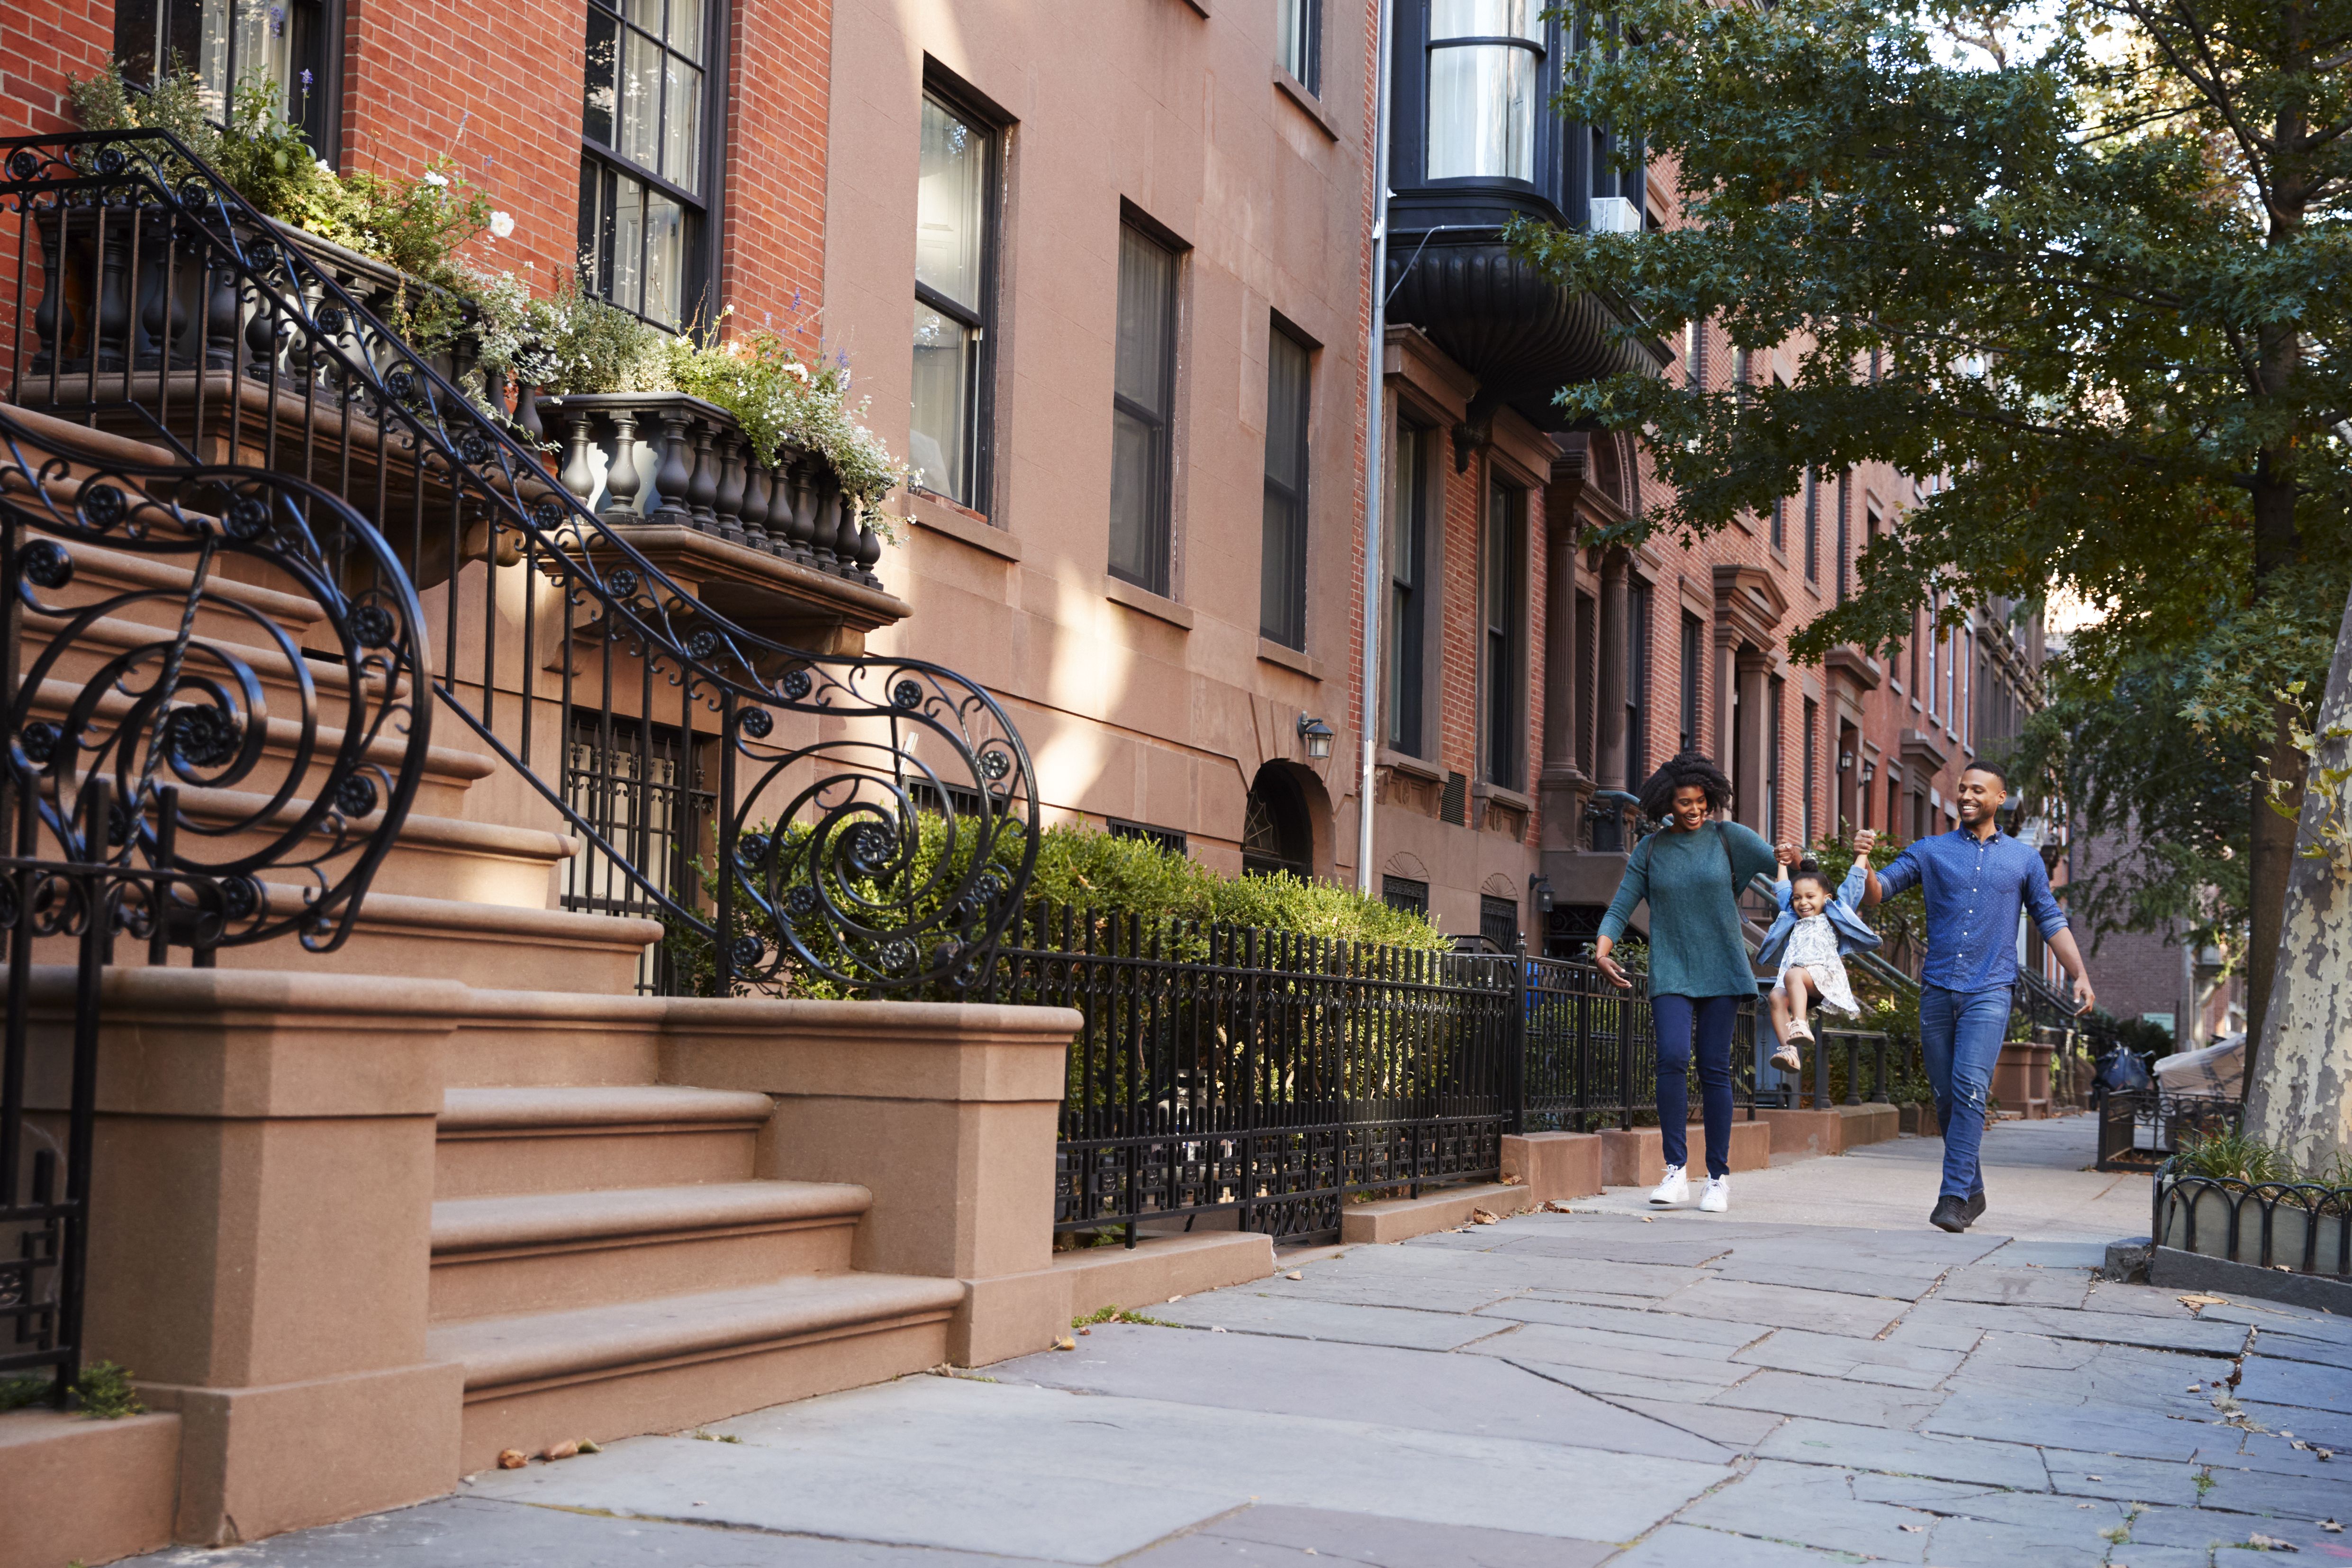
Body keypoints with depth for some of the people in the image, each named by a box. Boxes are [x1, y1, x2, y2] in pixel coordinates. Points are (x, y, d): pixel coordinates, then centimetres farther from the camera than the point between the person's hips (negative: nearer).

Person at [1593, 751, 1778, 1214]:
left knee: (1715, 1069, -1)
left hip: (1720, 970, 0)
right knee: (1673, 1057, -18)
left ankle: (1719, 1176, 9)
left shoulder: (1727, 837, 3)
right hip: (1671, 972, 0)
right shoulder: (1650, 850, 7)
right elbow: (1620, 907, 5)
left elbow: (1780, 863, -2)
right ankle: (1676, 1172, -14)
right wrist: (1602, 950, -10)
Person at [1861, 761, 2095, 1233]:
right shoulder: (1930, 851, 11)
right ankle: (1973, 1192, 20)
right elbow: (1875, 893, 4)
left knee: (1969, 1090, -17)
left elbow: (2051, 922, 14)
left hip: (1989, 991, -2)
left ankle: (1954, 1196, -18)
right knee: (1946, 1098, 6)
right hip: (1937, 991, 2)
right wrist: (1864, 864, -17)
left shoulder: (2024, 858, 11)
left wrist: (2080, 975, 4)